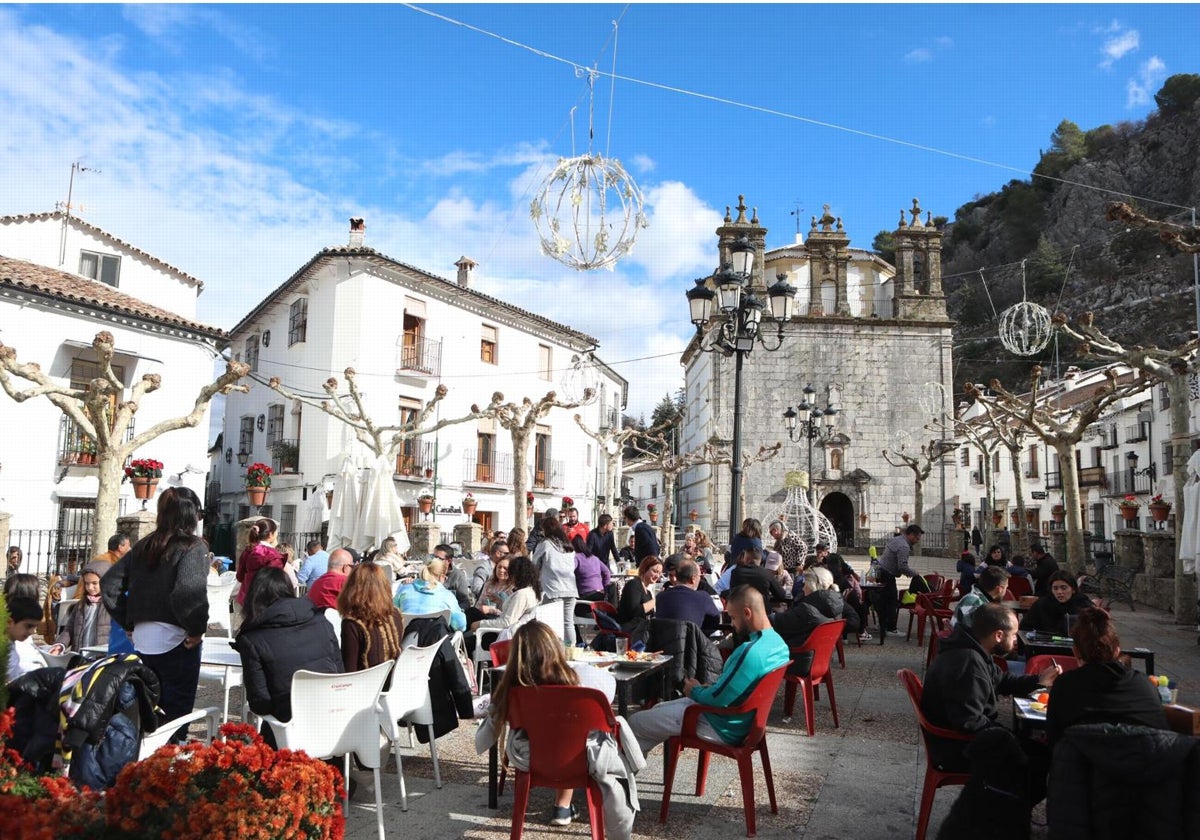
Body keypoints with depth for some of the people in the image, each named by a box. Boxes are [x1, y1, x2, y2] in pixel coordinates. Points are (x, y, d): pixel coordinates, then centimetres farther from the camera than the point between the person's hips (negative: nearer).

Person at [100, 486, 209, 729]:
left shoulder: (143, 546, 10)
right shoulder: (193, 547, -10)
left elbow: (109, 584, 11)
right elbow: (190, 590, -26)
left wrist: (129, 622, 15)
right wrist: (197, 628, -13)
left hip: (142, 640, 6)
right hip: (175, 642, -6)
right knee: (174, 717, 3)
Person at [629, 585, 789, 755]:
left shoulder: (751, 652, -31)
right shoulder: (778, 642, 1)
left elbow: (718, 699, -26)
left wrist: (695, 691, -6)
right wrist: (706, 688, 6)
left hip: (722, 729, -10)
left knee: (634, 722, 0)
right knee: (659, 709, 24)